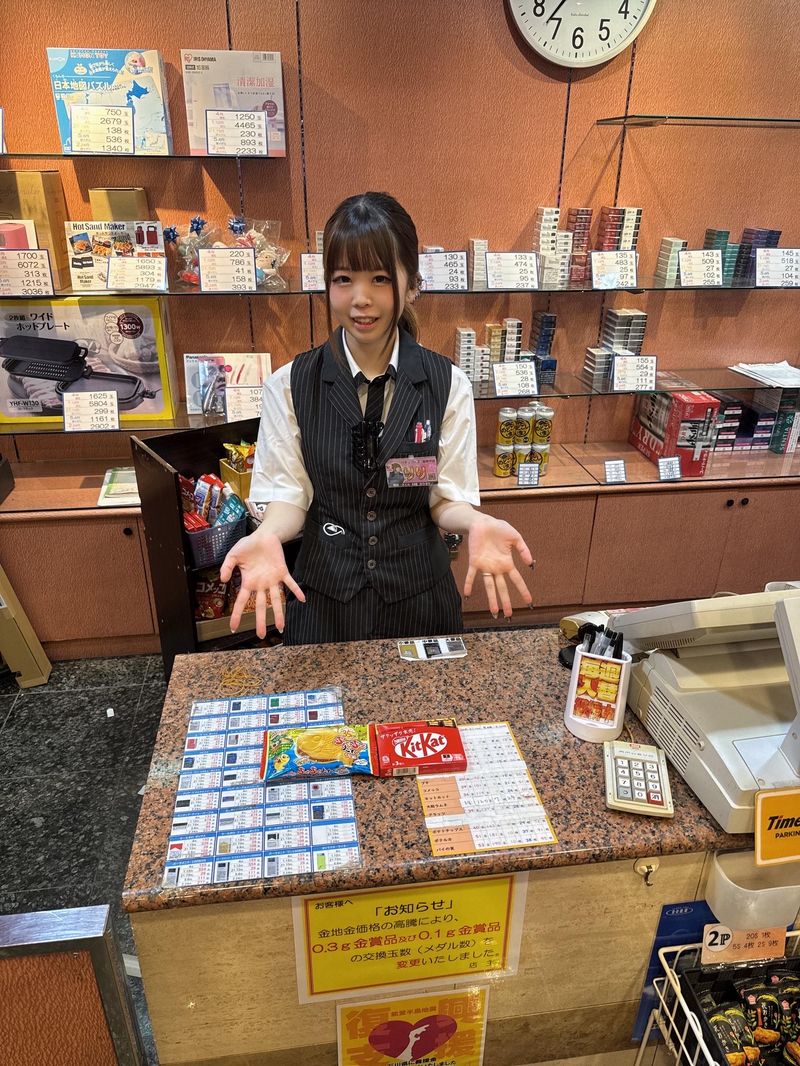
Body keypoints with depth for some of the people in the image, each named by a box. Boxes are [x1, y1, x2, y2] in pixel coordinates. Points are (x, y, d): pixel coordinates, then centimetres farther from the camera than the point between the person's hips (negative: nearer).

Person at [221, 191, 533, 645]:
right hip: (323, 596, 0)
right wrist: (268, 536, -28)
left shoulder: (448, 385, -7)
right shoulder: (289, 386, -8)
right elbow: (288, 494, -6)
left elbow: (447, 499, -5)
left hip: (418, 596, 1)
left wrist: (476, 523, -28)